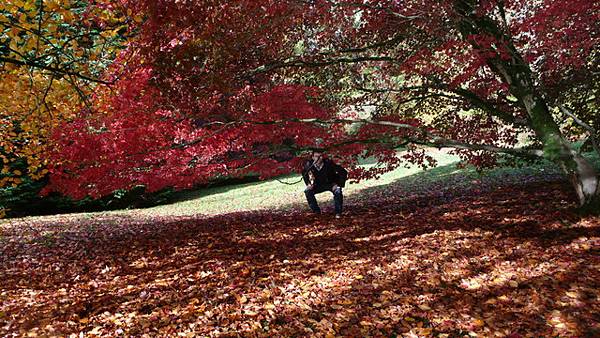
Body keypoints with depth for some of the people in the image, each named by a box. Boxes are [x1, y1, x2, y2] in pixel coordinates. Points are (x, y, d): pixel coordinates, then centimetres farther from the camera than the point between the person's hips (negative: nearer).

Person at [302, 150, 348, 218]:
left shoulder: (328, 163, -29)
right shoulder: (309, 165, -21)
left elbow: (343, 172, -24)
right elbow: (304, 174, 1)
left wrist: (339, 184, -25)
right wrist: (308, 184, -12)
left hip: (332, 184, -3)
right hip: (319, 185, 3)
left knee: (338, 191, -32)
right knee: (307, 191, -18)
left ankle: (338, 213, -13)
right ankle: (316, 211, -3)